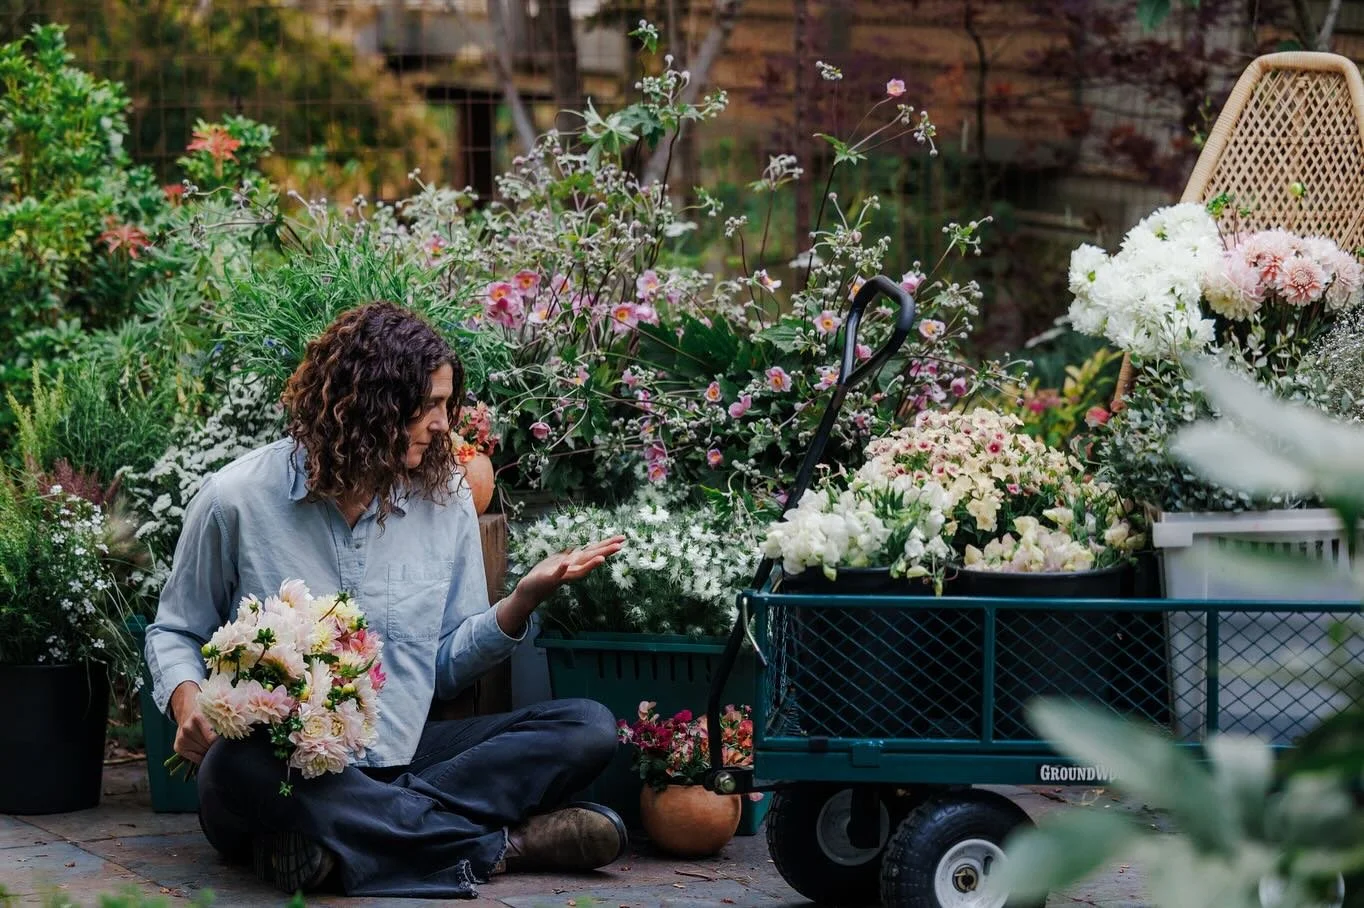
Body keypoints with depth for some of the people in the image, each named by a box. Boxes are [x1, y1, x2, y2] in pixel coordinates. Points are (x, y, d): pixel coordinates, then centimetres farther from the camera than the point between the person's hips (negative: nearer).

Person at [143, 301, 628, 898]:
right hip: (279, 769, -4)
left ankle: (347, 836, -29)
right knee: (238, 765, -41)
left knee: (588, 728, -13)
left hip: (398, 763, 4)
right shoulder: (238, 498, -3)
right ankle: (501, 843, -31)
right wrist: (188, 703, -13)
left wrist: (522, 601, -8)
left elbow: (446, 669, 9)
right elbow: (174, 633, 10)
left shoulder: (444, 499, 7)